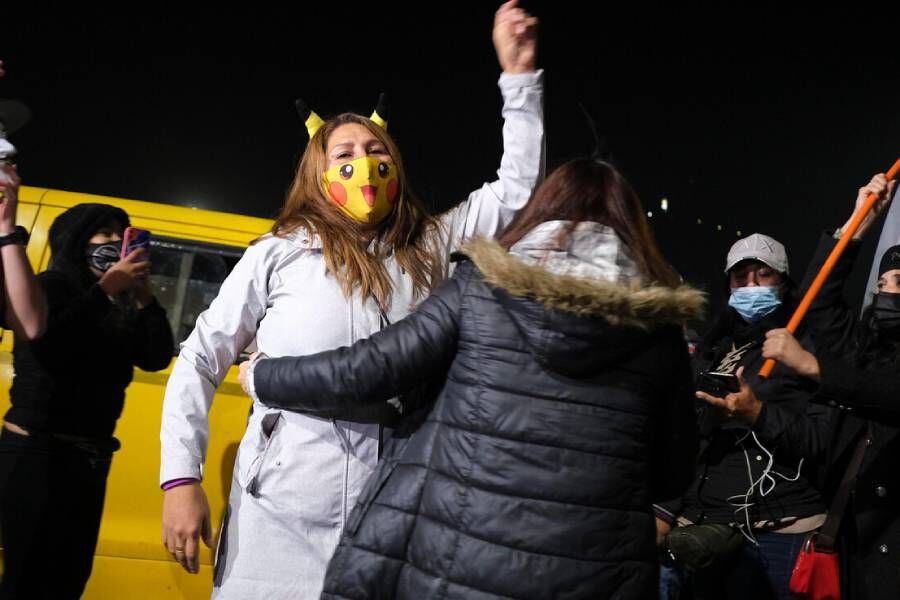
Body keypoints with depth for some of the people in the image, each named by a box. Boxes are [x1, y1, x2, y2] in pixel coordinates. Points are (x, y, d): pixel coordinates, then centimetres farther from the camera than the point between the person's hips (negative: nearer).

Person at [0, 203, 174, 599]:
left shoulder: (118, 310, 11)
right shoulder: (53, 285, -4)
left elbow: (157, 358, 4)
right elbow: (48, 346, -20)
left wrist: (144, 297, -4)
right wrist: (105, 289, -16)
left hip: (91, 458, 7)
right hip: (37, 452, -6)